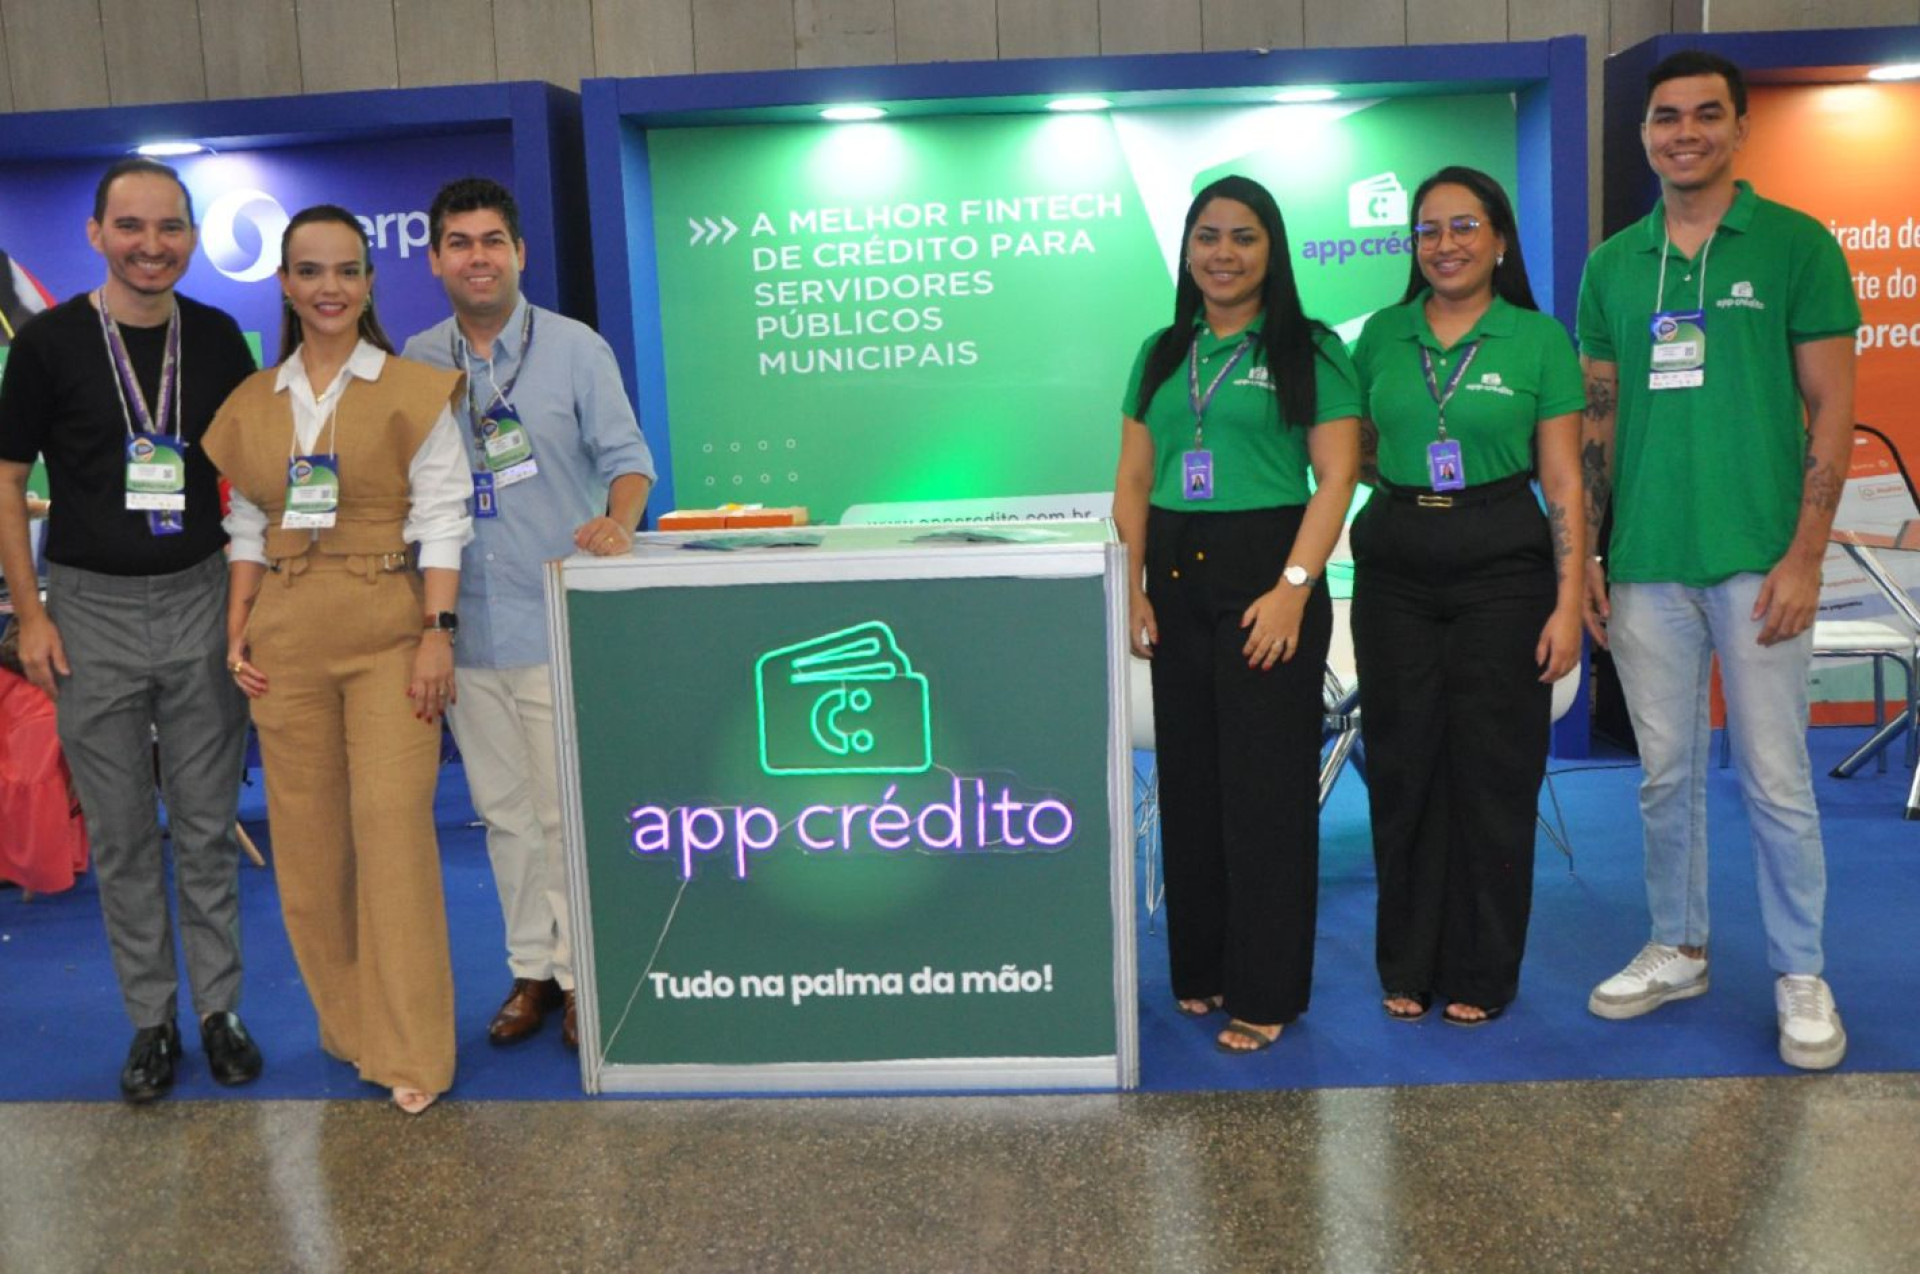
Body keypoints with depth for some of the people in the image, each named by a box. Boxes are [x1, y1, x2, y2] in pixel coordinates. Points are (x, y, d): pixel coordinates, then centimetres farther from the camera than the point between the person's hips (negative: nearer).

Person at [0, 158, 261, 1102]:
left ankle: (218, 1008, 20)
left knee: (206, 826, 8)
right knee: (121, 835, 7)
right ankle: (151, 1019, 19)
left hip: (198, 599, 1)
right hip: (92, 608, -1)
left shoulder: (216, 339, 3)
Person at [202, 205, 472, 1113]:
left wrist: (438, 632, -12)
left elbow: (441, 519, -5)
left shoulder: (414, 393, 0)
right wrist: (237, 631, 4)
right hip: (287, 637, 4)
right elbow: (248, 527, 14)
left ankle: (410, 1051, 2)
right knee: (307, 837, 7)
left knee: (393, 825, -8)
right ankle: (346, 1021, 25)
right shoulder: (253, 404, 12)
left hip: (388, 629, -4)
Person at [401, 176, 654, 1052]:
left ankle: (582, 971, 13)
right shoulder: (414, 364, 8)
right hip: (466, 626, 4)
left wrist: (618, 520, -23)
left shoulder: (574, 348, 0)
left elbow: (625, 455, -1)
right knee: (503, 812, 12)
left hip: (559, 621, -3)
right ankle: (531, 967, 25)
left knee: (567, 811, 0)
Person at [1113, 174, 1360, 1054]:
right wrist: (1132, 586, 0)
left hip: (1267, 571, -5)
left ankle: (1266, 992, 8)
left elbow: (1335, 479, -7)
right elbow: (1133, 482, 12)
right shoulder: (1161, 355, 14)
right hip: (1175, 577, 5)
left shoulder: (1309, 351, 0)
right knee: (1188, 779, 9)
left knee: (1266, 785, -2)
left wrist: (1294, 587, -17)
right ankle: (1201, 970, 22)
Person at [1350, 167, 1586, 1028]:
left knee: (1493, 771, 3)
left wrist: (1568, 603, -9)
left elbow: (1564, 483, -3)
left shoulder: (1539, 340, -1)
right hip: (1396, 568, 3)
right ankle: (1408, 965, 20)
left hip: (1503, 569, -2)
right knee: (1403, 766, 6)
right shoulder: (1383, 334, 7)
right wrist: (1401, 486, -1)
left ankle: (1481, 973, 18)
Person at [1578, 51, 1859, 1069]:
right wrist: (1581, 552, 6)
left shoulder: (1796, 244, 0)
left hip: (1756, 561, -3)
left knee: (1775, 778, 3)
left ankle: (1800, 976, 17)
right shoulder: (1613, 264, 10)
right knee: (1667, 773, 11)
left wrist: (1805, 556, -10)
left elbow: (1831, 407, -3)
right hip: (1645, 564, 3)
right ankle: (1676, 949, 27)